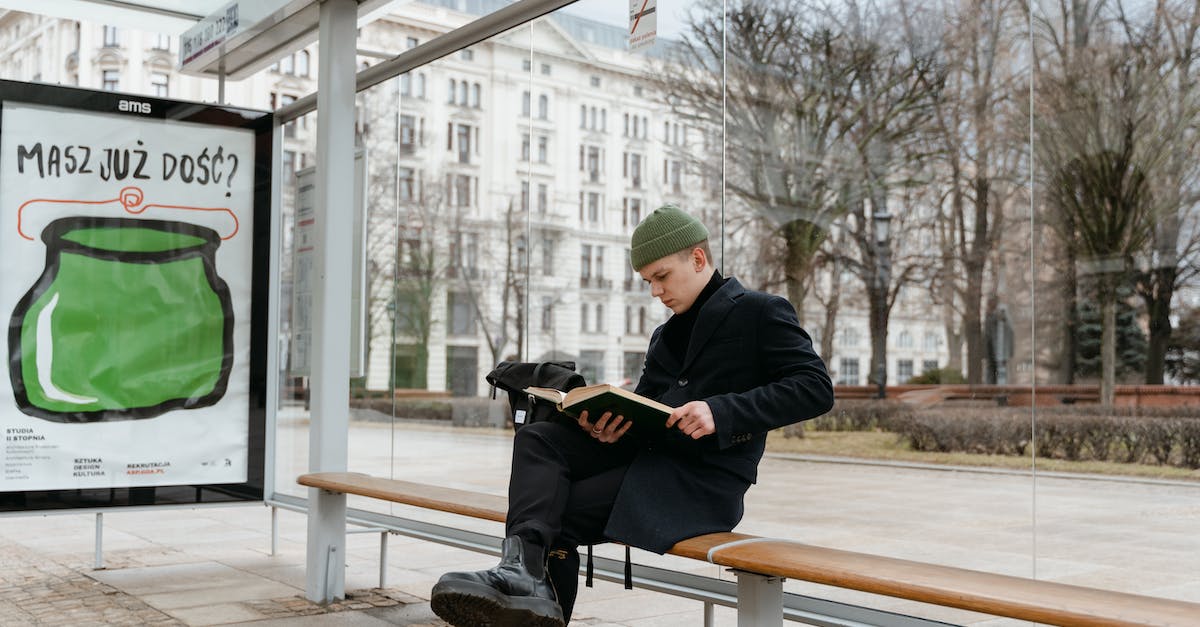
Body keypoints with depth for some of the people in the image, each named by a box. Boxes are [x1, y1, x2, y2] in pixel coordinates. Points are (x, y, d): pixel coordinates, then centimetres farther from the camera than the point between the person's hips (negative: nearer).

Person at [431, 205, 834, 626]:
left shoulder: (760, 312, 0)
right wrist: (610, 427, -6)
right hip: (646, 449, 8)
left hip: (704, 479, -8)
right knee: (537, 439, -16)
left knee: (562, 512, -24)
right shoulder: (666, 335, 25)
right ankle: (523, 567, -34)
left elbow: (816, 387, -11)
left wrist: (722, 411, -24)